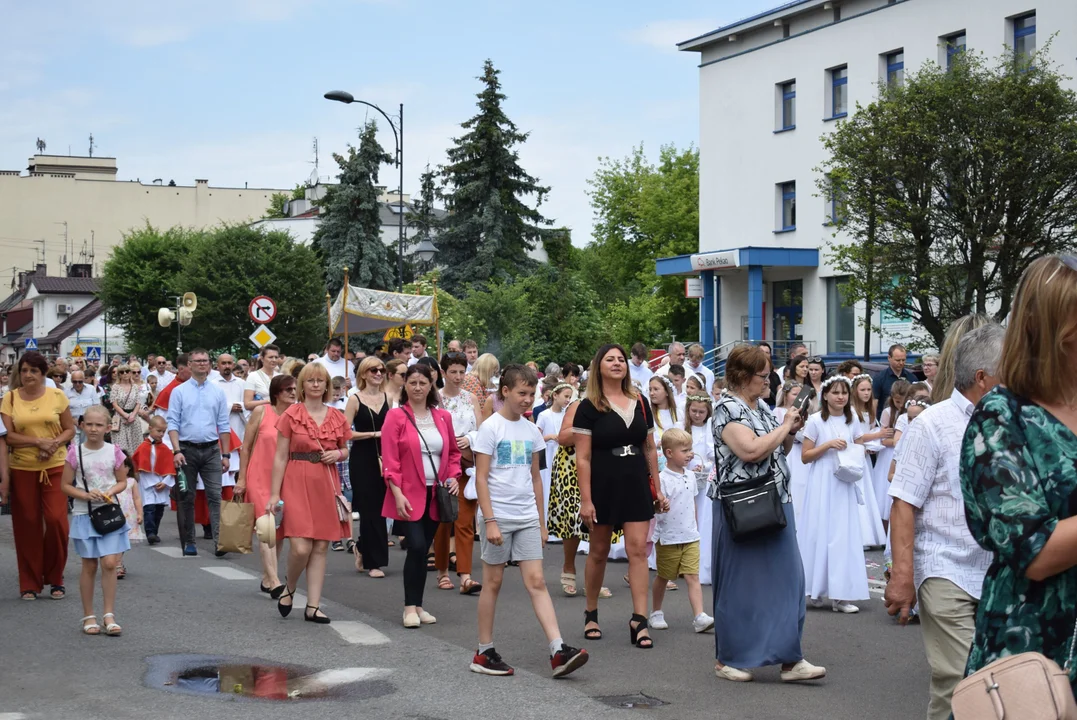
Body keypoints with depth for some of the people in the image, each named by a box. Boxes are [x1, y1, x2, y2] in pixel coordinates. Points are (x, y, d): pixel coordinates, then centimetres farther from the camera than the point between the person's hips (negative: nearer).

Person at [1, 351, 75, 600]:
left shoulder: (57, 396, 2)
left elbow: (70, 429, 6)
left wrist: (54, 445, -13)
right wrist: (39, 442, -17)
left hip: (54, 467, 0)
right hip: (22, 468, 0)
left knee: (56, 520, -7)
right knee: (27, 524, 2)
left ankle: (55, 578, 12)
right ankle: (30, 583, 14)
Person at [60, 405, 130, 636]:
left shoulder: (114, 451, -1)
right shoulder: (75, 452, -4)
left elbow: (122, 481, 8)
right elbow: (66, 485, -1)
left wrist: (111, 491, -12)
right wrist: (86, 495, -15)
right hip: (84, 514, 0)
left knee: (110, 564, -8)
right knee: (89, 567, 6)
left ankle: (109, 615, 2)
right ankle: (89, 617, 16)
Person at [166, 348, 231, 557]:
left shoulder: (218, 392, 8)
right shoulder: (179, 391, 3)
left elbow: (223, 425, 8)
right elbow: (173, 423, -2)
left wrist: (225, 454, 3)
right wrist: (177, 451, -13)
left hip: (211, 450, 1)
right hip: (187, 448, -1)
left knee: (215, 496, -9)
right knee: (186, 499, 5)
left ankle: (219, 540, -16)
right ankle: (188, 543, 12)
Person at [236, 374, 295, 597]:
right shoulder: (261, 412, -4)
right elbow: (246, 447, 0)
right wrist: (241, 478, -2)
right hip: (259, 478, -3)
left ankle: (266, 579, 20)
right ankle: (274, 581, -15)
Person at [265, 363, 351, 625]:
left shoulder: (337, 417, 8)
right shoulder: (291, 415, -1)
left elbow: (345, 450, 21)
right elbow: (280, 457, -1)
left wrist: (337, 454, -3)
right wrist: (275, 493, -6)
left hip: (327, 485, 4)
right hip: (297, 483, -4)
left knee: (321, 547, 3)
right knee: (300, 547, -11)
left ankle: (313, 606, 10)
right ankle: (290, 586, 19)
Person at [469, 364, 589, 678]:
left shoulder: (531, 431, 10)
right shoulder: (490, 428, -7)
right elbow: (481, 478, -10)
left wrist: (541, 522, 14)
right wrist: (489, 521, -16)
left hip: (527, 518, 5)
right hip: (499, 516, -4)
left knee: (537, 581, -2)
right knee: (493, 583, 4)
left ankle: (558, 651, -9)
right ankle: (484, 653, 14)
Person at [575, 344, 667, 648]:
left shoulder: (640, 403, 7)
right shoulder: (589, 407, -6)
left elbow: (649, 448, 13)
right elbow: (583, 457, -9)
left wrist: (657, 488, 11)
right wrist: (585, 499, -14)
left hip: (636, 485, 3)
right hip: (603, 486, -3)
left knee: (638, 549, -5)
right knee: (599, 551, 8)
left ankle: (639, 620, -6)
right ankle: (591, 613, 25)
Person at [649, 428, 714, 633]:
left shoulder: (690, 476, 6)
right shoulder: (662, 479, -15)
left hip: (690, 538, 5)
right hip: (668, 539, -4)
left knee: (693, 576, -5)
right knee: (663, 577, 12)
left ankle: (699, 617, -14)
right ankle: (656, 613, 30)